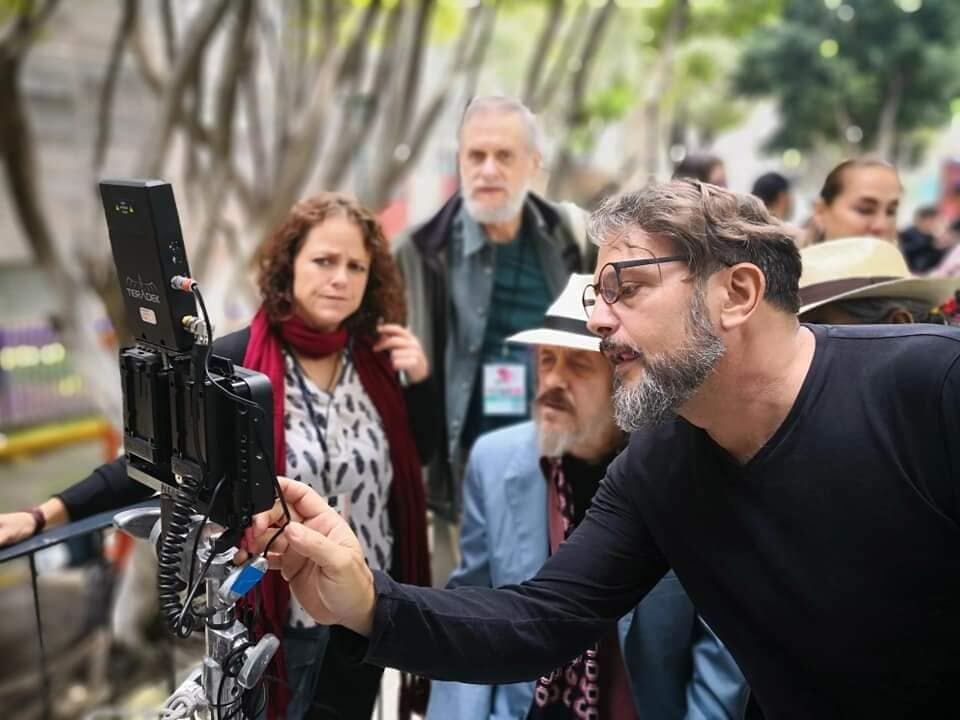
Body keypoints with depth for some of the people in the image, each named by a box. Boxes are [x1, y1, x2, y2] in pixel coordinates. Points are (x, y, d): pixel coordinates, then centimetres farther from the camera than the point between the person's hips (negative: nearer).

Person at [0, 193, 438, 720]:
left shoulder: (373, 357, -3)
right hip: (289, 620, -4)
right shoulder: (236, 364, -17)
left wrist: (419, 380, -10)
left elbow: (417, 455, 6)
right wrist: (49, 513, -26)